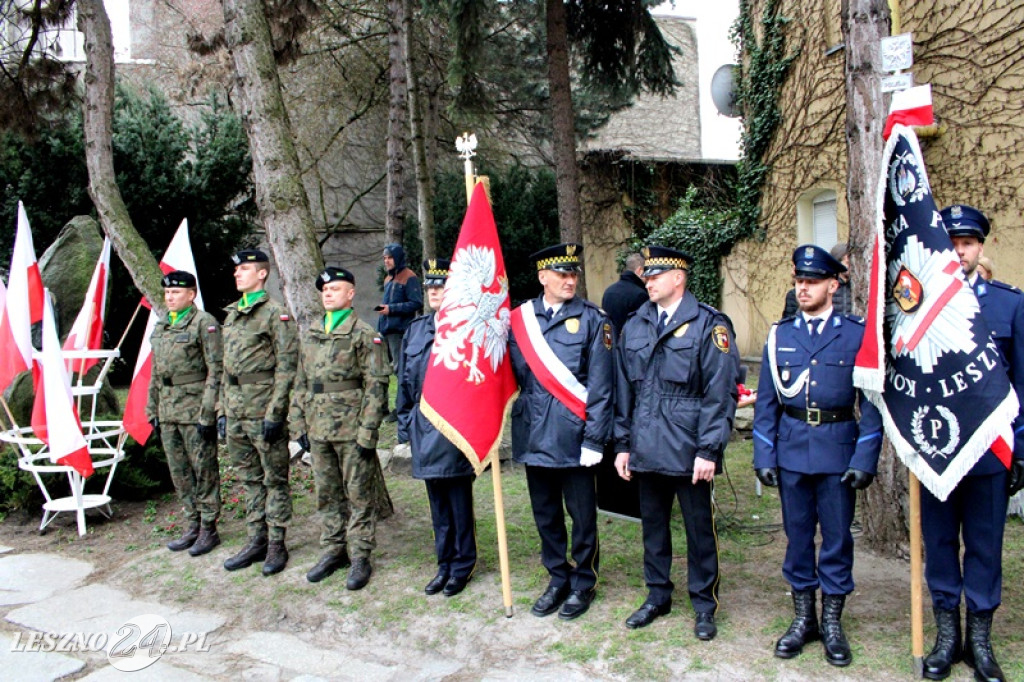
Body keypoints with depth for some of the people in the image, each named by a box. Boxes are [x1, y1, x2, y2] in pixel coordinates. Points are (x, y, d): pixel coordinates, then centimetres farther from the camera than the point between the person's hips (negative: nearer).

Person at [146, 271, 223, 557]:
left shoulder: (204, 323, -9)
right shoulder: (161, 326, 15)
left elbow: (216, 370, -14)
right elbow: (155, 373, 20)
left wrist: (207, 413, -18)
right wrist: (153, 410, 16)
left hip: (195, 409, -8)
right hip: (168, 411, 8)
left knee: (204, 470, 1)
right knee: (179, 471, 13)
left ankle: (208, 529, 11)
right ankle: (193, 525, 25)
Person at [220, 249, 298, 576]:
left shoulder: (275, 314, -9)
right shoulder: (231, 315, 16)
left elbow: (286, 367, -14)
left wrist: (274, 413, -18)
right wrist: (224, 410, 16)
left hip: (263, 412, -8)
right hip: (236, 412, 8)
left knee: (274, 479, 3)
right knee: (249, 479, 15)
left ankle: (276, 544, 12)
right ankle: (256, 541, 25)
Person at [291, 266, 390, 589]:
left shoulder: (363, 334, -6)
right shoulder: (311, 334, 13)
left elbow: (376, 385, -10)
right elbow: (301, 381, 17)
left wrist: (367, 432, -14)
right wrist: (299, 423, 10)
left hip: (351, 429, -6)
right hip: (318, 430, 6)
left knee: (358, 495, 3)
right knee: (326, 494, 14)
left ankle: (360, 557, 13)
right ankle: (333, 550, 27)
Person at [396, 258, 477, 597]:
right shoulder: (415, 329, 10)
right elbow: (405, 381, 14)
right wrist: (405, 422, 12)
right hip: (424, 427, 6)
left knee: (459, 499, 5)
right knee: (437, 500, 15)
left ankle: (463, 565, 20)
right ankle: (445, 563, 28)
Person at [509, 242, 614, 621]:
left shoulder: (592, 319, -4)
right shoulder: (519, 319, 5)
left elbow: (600, 384, -7)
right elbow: (512, 374, 7)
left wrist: (593, 440, -10)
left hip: (573, 435, -3)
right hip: (534, 434, 3)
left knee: (582, 515, 8)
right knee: (545, 514, 14)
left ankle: (583, 583, 26)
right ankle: (558, 579, 32)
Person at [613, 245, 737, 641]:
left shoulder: (709, 324, -6)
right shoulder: (634, 327, 9)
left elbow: (721, 393, -10)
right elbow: (624, 390, 12)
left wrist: (709, 450, -14)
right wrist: (622, 444, 9)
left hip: (689, 451, -4)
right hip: (646, 450, 5)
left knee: (699, 529, 8)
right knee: (652, 525, 16)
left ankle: (704, 604, 25)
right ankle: (658, 596, 33)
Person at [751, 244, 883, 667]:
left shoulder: (857, 334, -1)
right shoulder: (780, 335, 6)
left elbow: (871, 401, -2)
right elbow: (766, 401, 7)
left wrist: (865, 458, -9)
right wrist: (764, 455, 1)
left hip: (838, 451, -2)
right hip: (791, 450, 2)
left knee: (837, 536, 6)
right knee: (797, 535, 10)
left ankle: (832, 623, 22)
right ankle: (803, 618, 25)